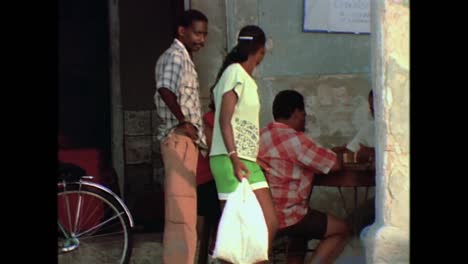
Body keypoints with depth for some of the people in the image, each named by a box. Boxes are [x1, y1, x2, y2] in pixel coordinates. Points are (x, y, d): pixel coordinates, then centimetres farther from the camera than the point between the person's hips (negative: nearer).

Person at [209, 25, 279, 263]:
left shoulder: (246, 78, 20)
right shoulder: (235, 71, -7)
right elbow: (224, 119, -15)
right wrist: (234, 157, -23)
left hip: (248, 160, 9)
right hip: (231, 160, -9)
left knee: (269, 224, 4)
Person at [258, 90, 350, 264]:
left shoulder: (263, 135, 11)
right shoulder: (294, 138, -16)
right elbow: (335, 164, -11)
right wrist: (337, 156, 10)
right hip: (283, 217, -9)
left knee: (306, 222, 34)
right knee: (341, 230, 4)